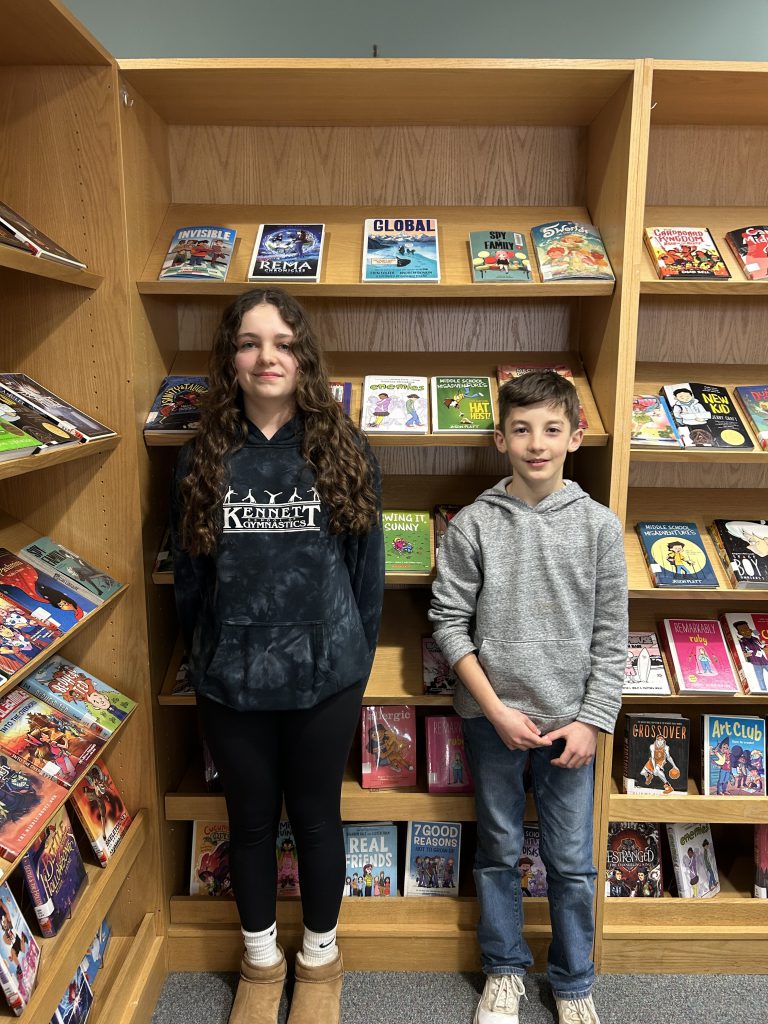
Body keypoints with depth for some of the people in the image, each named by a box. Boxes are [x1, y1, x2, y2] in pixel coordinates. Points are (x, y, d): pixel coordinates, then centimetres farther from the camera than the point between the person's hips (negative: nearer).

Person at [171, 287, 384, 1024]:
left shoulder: (343, 452, -5)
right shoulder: (202, 459, -2)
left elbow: (367, 568, 0)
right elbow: (187, 577, 4)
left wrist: (358, 659, 2)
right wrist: (203, 659, 7)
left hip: (324, 676, -1)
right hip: (231, 682, 2)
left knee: (316, 818, 17)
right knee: (251, 821, 19)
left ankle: (320, 957, 43)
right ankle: (261, 959, 45)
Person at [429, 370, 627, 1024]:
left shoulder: (599, 526, -5)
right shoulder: (473, 524, -8)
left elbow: (611, 636, -2)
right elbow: (449, 622, -5)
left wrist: (592, 721, -6)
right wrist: (495, 708, -10)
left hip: (569, 720, 1)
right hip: (492, 718, 0)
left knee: (572, 862, 14)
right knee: (499, 851, 17)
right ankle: (505, 969, 41)